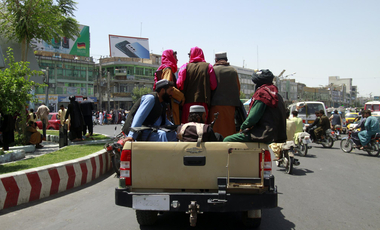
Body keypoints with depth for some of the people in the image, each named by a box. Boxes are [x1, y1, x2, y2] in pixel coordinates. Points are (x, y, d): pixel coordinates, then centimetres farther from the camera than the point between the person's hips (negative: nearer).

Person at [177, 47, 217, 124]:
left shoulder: (185, 67, 2)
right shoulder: (208, 66, 4)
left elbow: (179, 85, -5)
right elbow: (213, 85, -2)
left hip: (188, 101, 0)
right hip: (203, 102, 0)